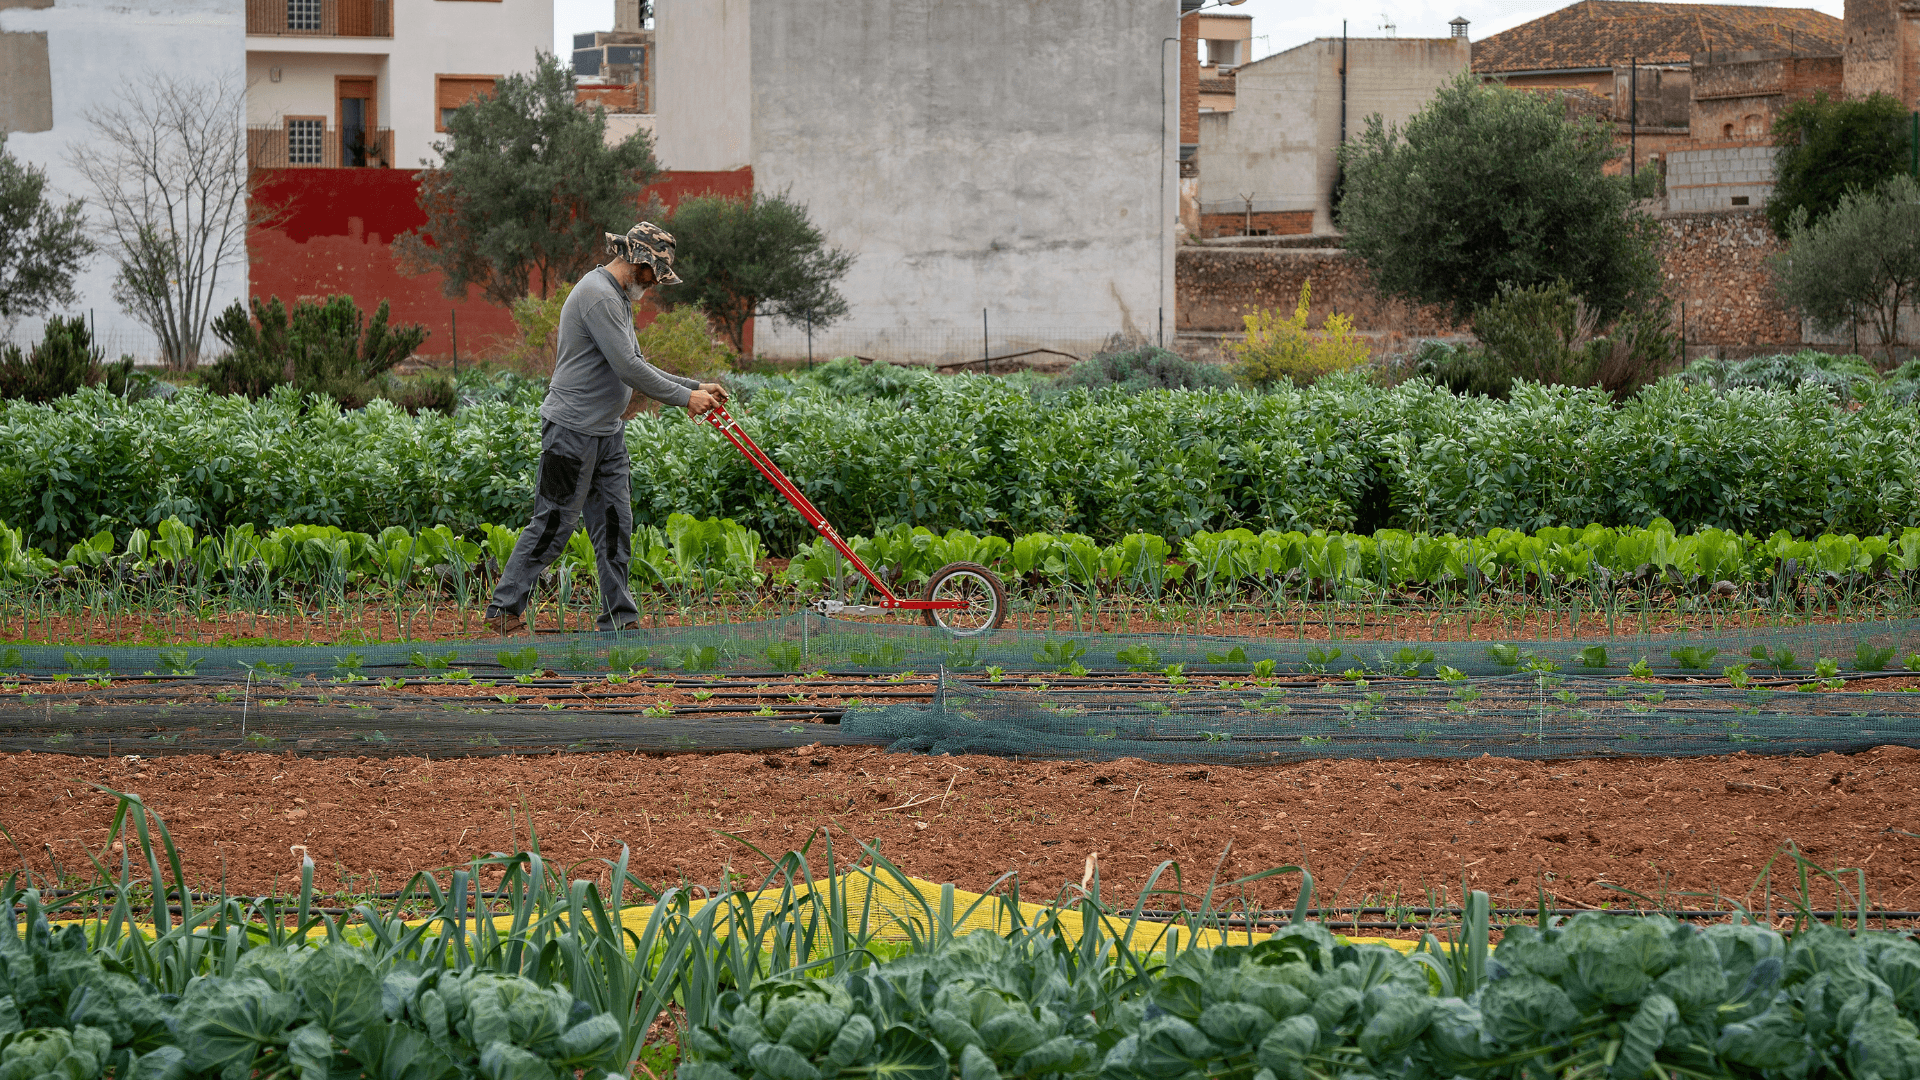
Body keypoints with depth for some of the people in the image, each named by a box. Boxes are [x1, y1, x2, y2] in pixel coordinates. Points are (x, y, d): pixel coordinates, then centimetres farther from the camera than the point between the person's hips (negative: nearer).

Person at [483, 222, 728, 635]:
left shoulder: (619, 298, 17)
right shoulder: (598, 296, -17)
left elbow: (638, 367, 21)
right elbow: (628, 368, -22)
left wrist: (696, 386, 15)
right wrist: (684, 397, -14)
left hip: (608, 432, 10)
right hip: (572, 430, -10)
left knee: (615, 526, 7)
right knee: (553, 523, -5)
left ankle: (619, 618, 10)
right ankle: (504, 609, 3)